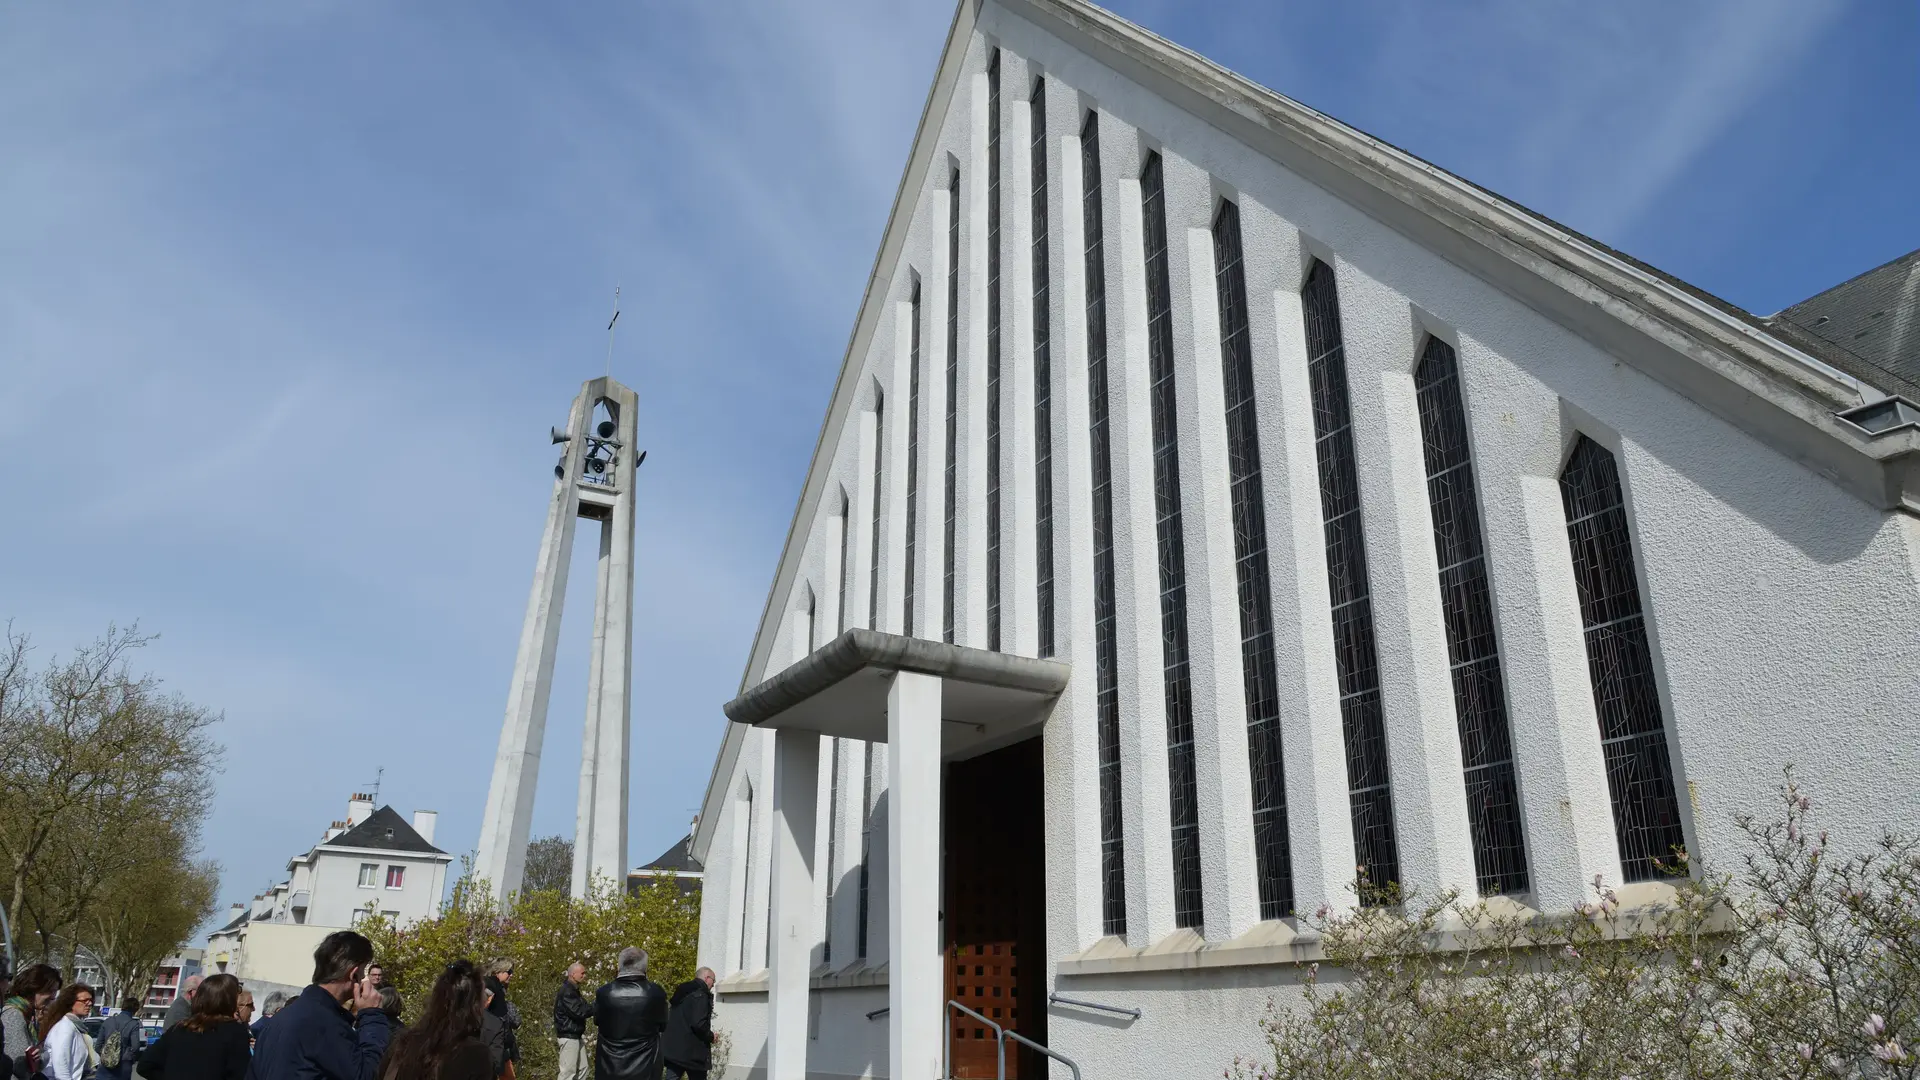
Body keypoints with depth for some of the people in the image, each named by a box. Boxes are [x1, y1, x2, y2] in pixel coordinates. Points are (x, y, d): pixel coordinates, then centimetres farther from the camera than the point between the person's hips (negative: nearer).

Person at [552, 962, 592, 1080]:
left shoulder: (573, 990, 15)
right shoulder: (566, 992, -17)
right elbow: (579, 1012, -23)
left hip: (576, 1034, 10)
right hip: (569, 1035, -10)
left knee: (582, 1069, 11)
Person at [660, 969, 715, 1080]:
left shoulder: (681, 992, 15)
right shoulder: (701, 994, -12)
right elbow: (698, 1023, -23)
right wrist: (711, 1036, -5)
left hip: (673, 1049, 7)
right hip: (692, 1051, -7)